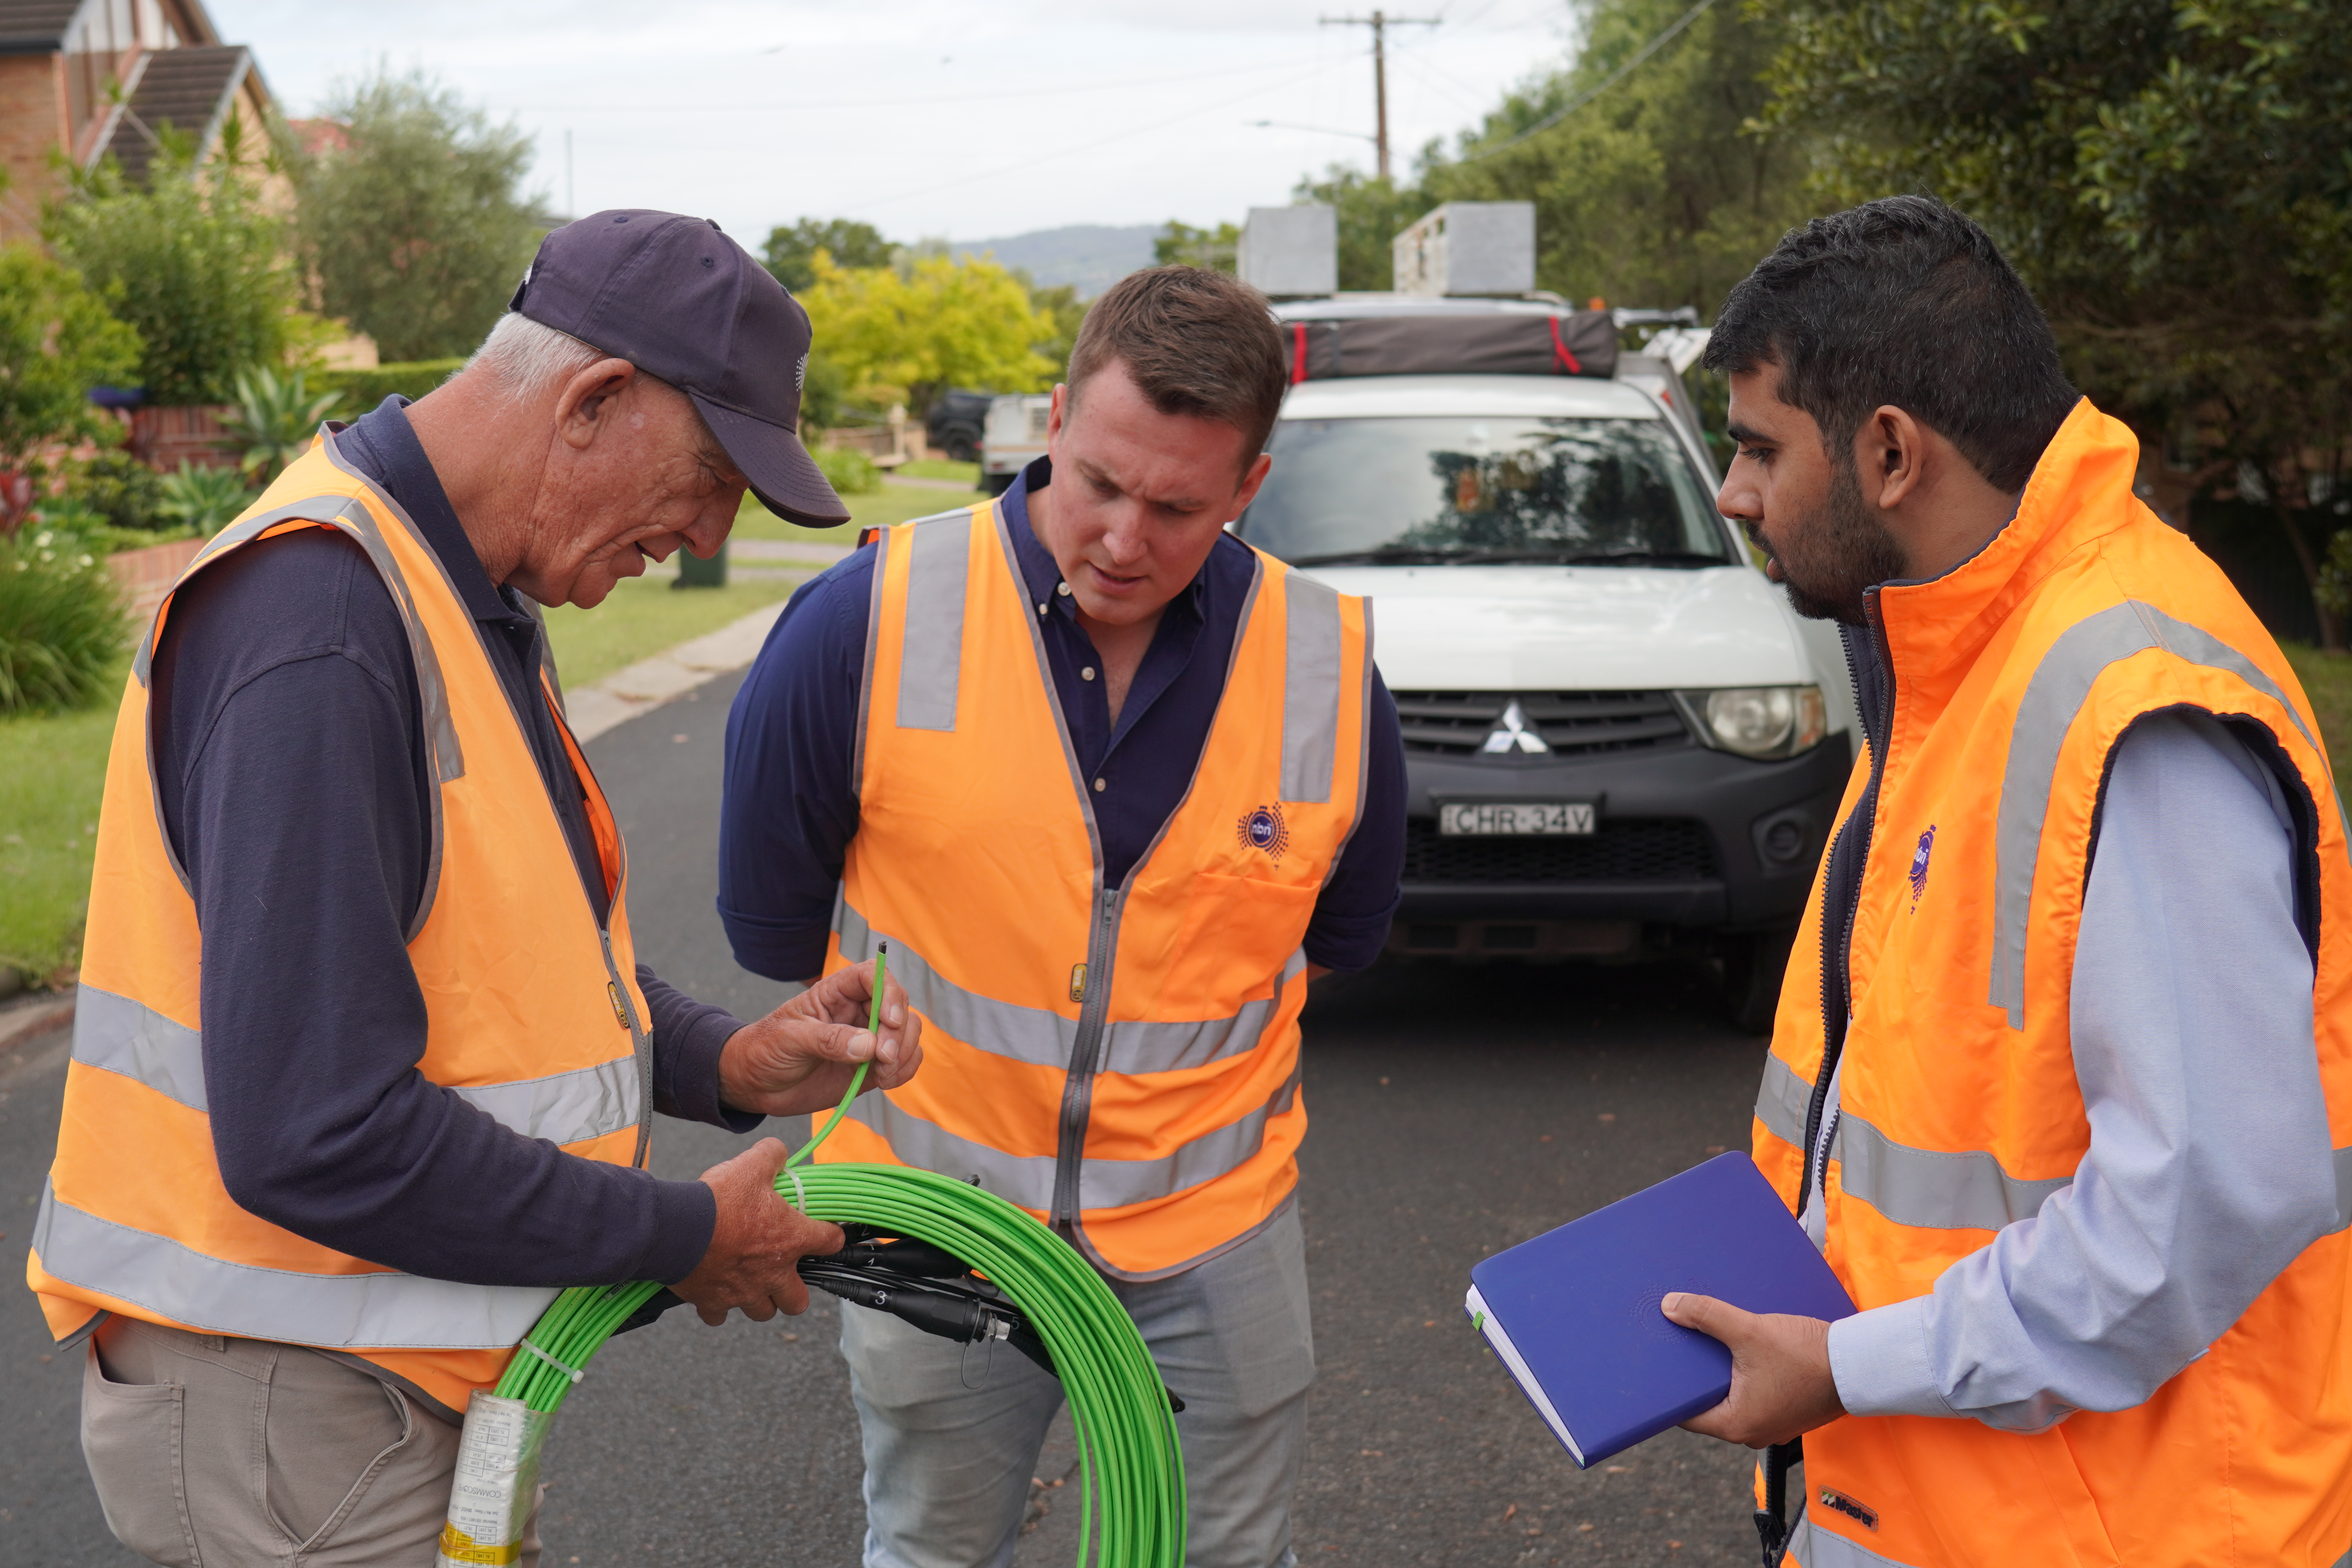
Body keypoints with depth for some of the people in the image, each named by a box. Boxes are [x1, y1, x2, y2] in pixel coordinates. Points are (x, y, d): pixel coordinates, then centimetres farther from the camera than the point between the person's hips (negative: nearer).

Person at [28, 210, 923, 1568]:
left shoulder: (464, 597, 8)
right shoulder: (319, 617, -25)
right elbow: (316, 1139, -30)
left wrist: (725, 1063, 0)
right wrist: (684, 1234, -19)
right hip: (288, 1408, -9)